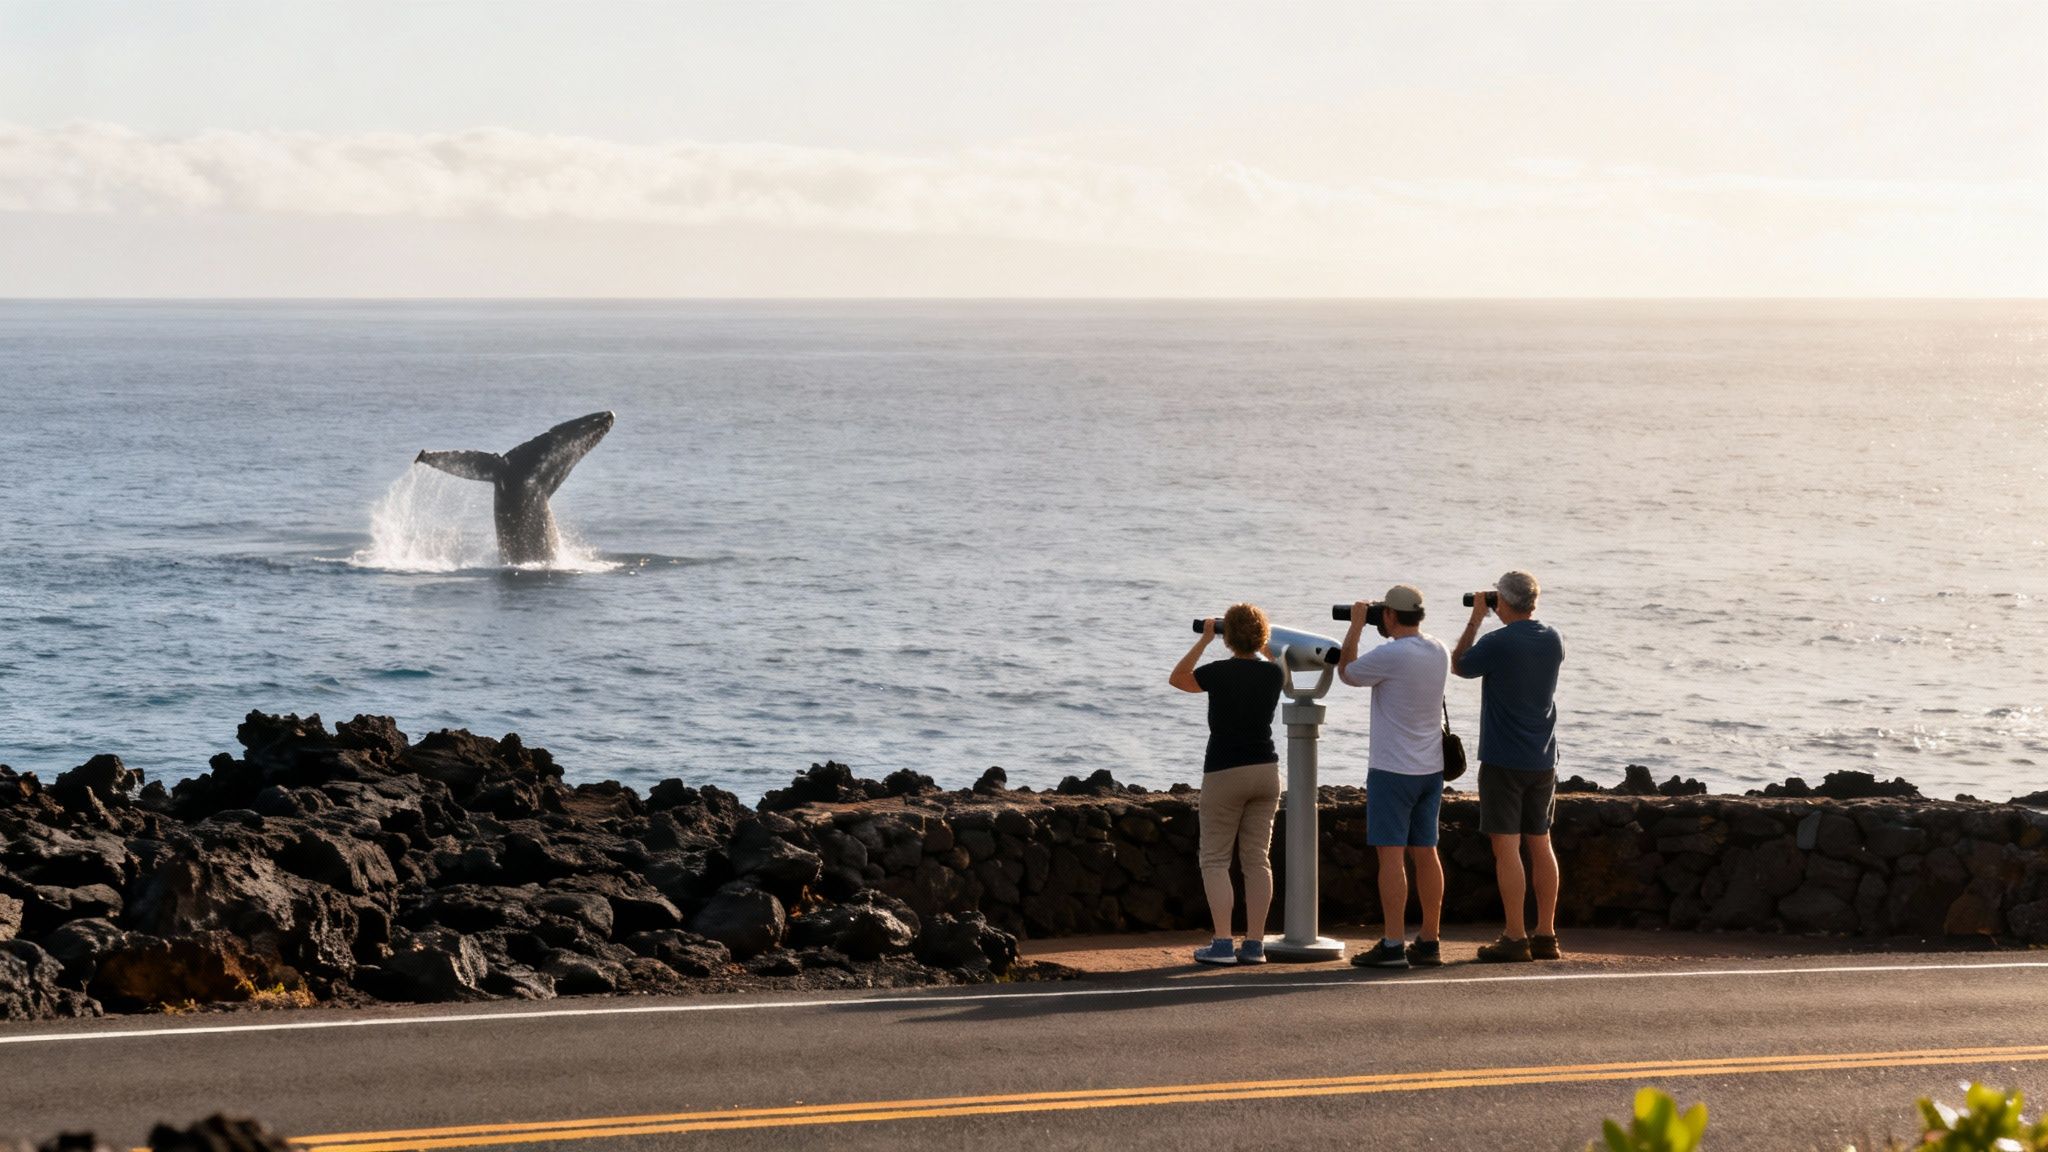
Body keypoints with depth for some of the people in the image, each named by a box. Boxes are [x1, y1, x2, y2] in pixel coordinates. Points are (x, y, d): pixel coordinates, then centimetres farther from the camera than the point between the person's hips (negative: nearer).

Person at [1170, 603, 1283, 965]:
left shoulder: (1218, 673, -12)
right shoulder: (1273, 674, 0)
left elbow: (1177, 679, 9)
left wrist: (1204, 639, 12)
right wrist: (1260, 644, 20)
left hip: (1225, 773, -4)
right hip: (1266, 771, 4)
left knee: (1215, 861, 1)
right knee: (1257, 859, 7)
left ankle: (1222, 943, -9)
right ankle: (1255, 944, 3)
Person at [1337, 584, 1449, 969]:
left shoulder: (1390, 655, -18)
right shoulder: (1439, 652, 6)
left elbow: (1347, 672, -1)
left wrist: (1356, 625, 9)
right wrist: (1396, 633, 21)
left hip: (1392, 769, -7)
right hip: (1431, 768, 7)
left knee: (1390, 854, -6)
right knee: (1425, 853, 10)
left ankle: (1392, 945, -9)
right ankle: (1429, 942, 13)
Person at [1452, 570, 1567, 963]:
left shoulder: (1498, 643, -16)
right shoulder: (1552, 640, 2)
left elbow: (1459, 665, 1)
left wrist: (1476, 619, 8)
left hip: (1503, 761, -6)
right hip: (1543, 761, 6)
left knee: (1507, 847, -4)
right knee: (1540, 845, 12)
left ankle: (1514, 938, -6)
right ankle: (1546, 936, 13)